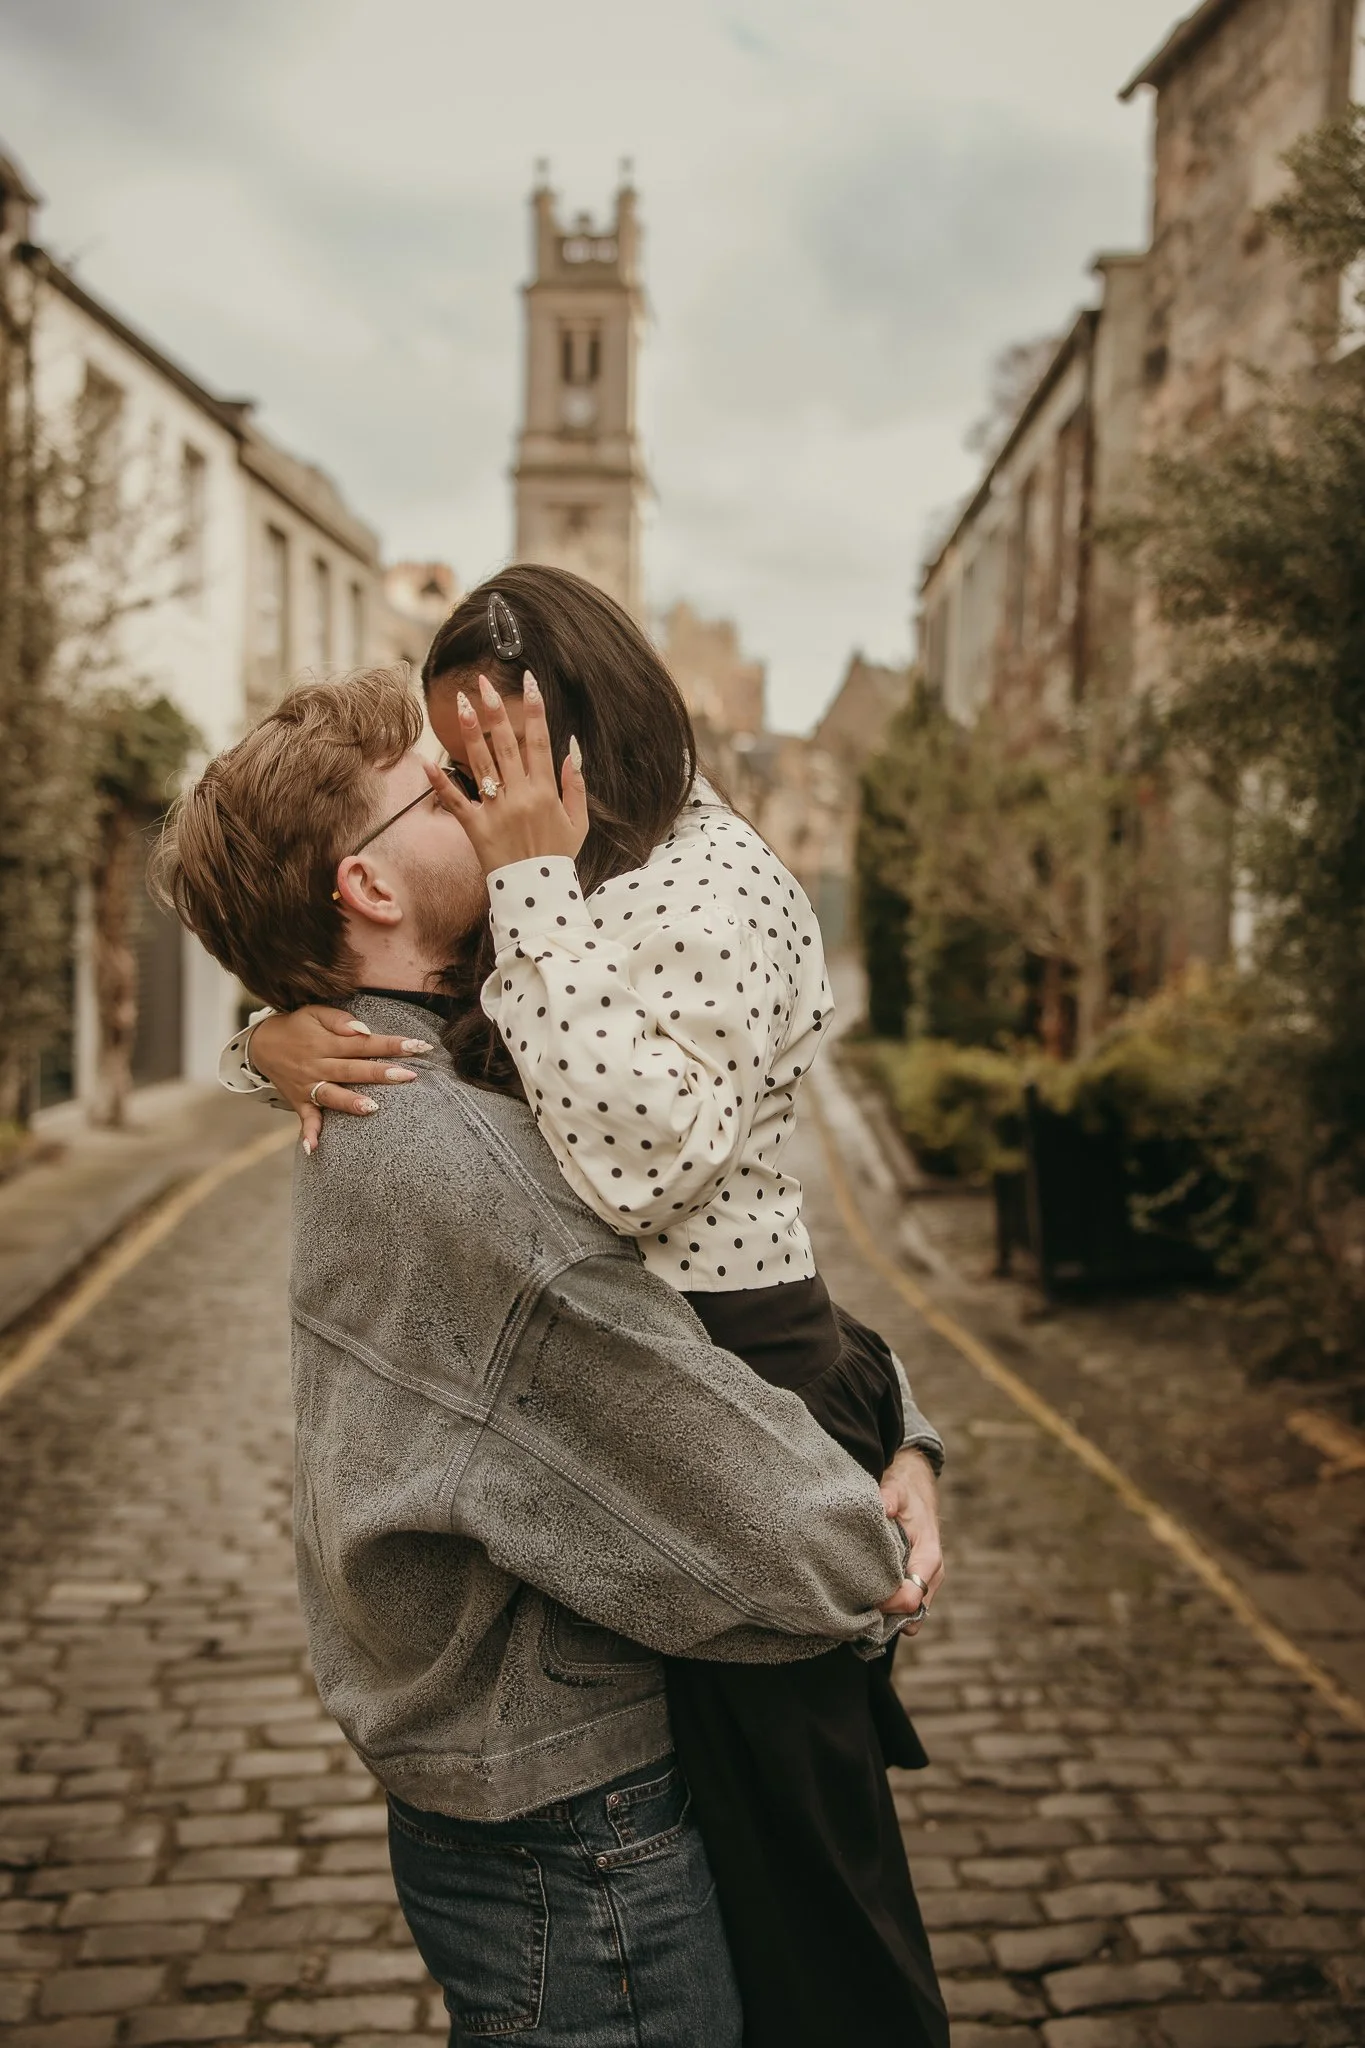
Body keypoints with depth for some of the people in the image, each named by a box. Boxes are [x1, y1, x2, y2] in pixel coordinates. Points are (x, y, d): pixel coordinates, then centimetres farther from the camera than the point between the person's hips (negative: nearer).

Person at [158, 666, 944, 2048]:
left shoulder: (373, 1123, 5)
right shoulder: (453, 1154, -28)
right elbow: (755, 1518, -24)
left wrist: (898, 1436, -2)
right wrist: (868, 1570, -4)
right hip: (573, 1840, -9)